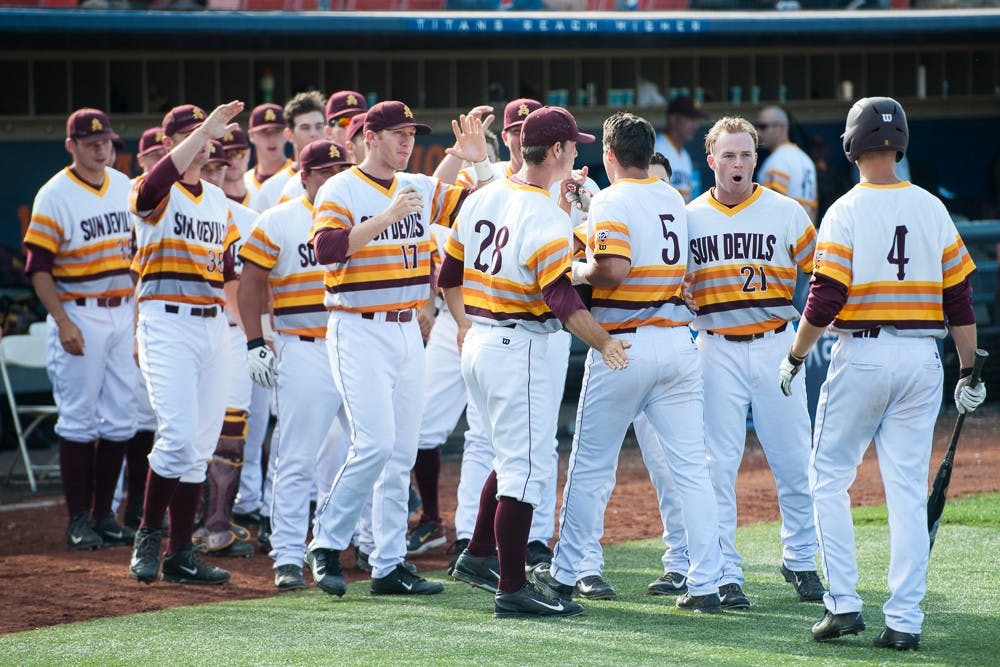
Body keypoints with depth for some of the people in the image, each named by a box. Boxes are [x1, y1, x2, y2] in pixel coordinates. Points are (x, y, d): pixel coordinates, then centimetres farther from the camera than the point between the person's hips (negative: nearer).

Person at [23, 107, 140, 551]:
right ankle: (78, 521, 1)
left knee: (120, 421, 5)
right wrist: (63, 323, -19)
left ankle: (103, 514, 14)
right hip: (80, 315, -6)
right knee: (79, 420, -3)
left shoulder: (125, 187, 9)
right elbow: (38, 267, -11)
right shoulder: (55, 195, -8)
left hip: (124, 312, 6)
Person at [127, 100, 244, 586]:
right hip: (167, 323, -6)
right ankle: (148, 536, 0)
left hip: (213, 325, 6)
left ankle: (181, 555, 10)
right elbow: (156, 182, -29)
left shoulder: (218, 200, 17)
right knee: (179, 435, -17)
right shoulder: (155, 194, -3)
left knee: (200, 447, 5)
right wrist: (205, 129, -29)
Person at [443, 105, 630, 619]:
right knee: (527, 467, -6)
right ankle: (512, 590, -6)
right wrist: (601, 343, -29)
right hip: (516, 347, -9)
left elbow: (449, 273, 18)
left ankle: (478, 556, 28)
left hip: (477, 343, 9)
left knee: (514, 458, 23)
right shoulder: (547, 219, -17)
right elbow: (559, 296, -25)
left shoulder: (482, 199, 8)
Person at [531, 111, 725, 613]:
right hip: (677, 343, 5)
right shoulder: (674, 199, 12)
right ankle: (706, 585, -1)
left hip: (625, 346, -5)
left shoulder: (610, 202, -9)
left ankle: (566, 573, 16)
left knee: (590, 465, 7)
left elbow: (612, 269, -23)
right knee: (692, 468, 3)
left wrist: (578, 271, -1)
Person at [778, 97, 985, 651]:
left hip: (862, 353, -4)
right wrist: (968, 373, 12)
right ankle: (904, 621, 2)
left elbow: (824, 302, -12)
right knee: (909, 489, 5)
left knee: (829, 478, 9)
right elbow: (959, 297, 6)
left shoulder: (845, 213, -7)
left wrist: (794, 358, 1)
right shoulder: (932, 210, 5)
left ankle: (844, 603, 1)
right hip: (922, 358, 4)